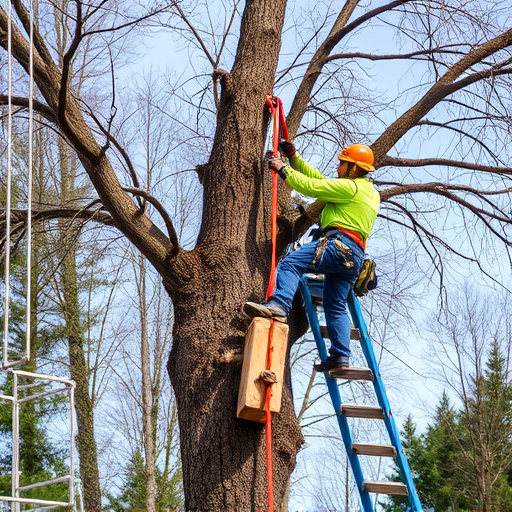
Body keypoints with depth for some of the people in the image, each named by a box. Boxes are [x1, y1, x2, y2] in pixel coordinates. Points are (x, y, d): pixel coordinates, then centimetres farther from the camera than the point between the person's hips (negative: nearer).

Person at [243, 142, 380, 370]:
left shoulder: (350, 187, -1)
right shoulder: (370, 193, 29)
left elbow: (311, 186, -5)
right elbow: (319, 179, 31)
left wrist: (283, 170, 6)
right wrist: (293, 157, 27)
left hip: (338, 244, -10)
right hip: (354, 256, 10)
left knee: (291, 263, -21)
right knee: (336, 306, 11)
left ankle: (279, 305, -42)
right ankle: (341, 357, 5)